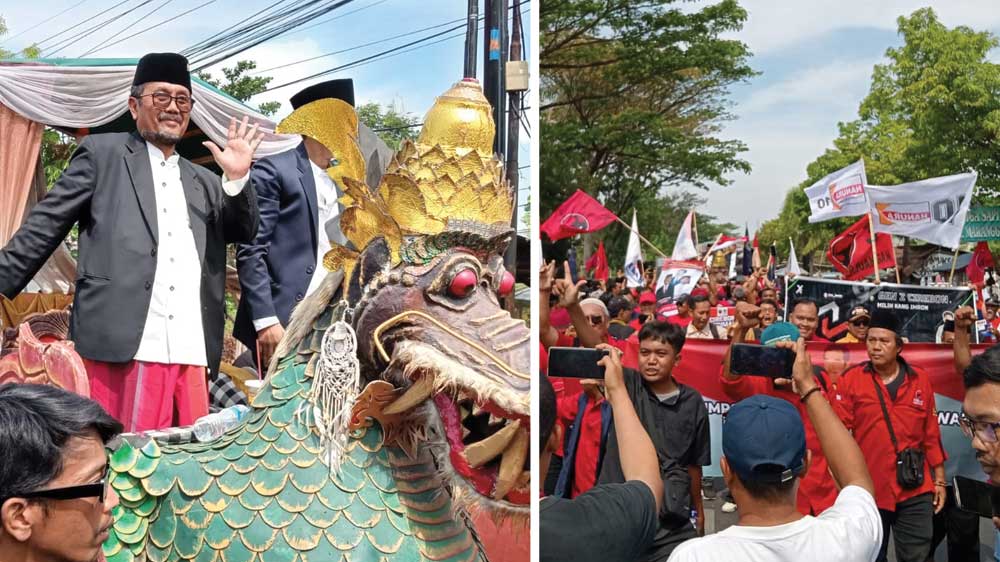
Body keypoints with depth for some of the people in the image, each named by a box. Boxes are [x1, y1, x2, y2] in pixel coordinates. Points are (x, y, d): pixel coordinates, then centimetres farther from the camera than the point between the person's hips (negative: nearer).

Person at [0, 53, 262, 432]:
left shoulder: (202, 180, 24)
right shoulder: (103, 153, 10)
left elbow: (244, 233, 16)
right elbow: (45, 225, 8)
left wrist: (237, 178, 0)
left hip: (192, 351, 4)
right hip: (122, 343, -4)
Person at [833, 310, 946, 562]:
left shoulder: (920, 380, 3)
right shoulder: (851, 379, -5)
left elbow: (932, 435, 8)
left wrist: (939, 480, 9)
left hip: (915, 490, 2)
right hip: (868, 490, -2)